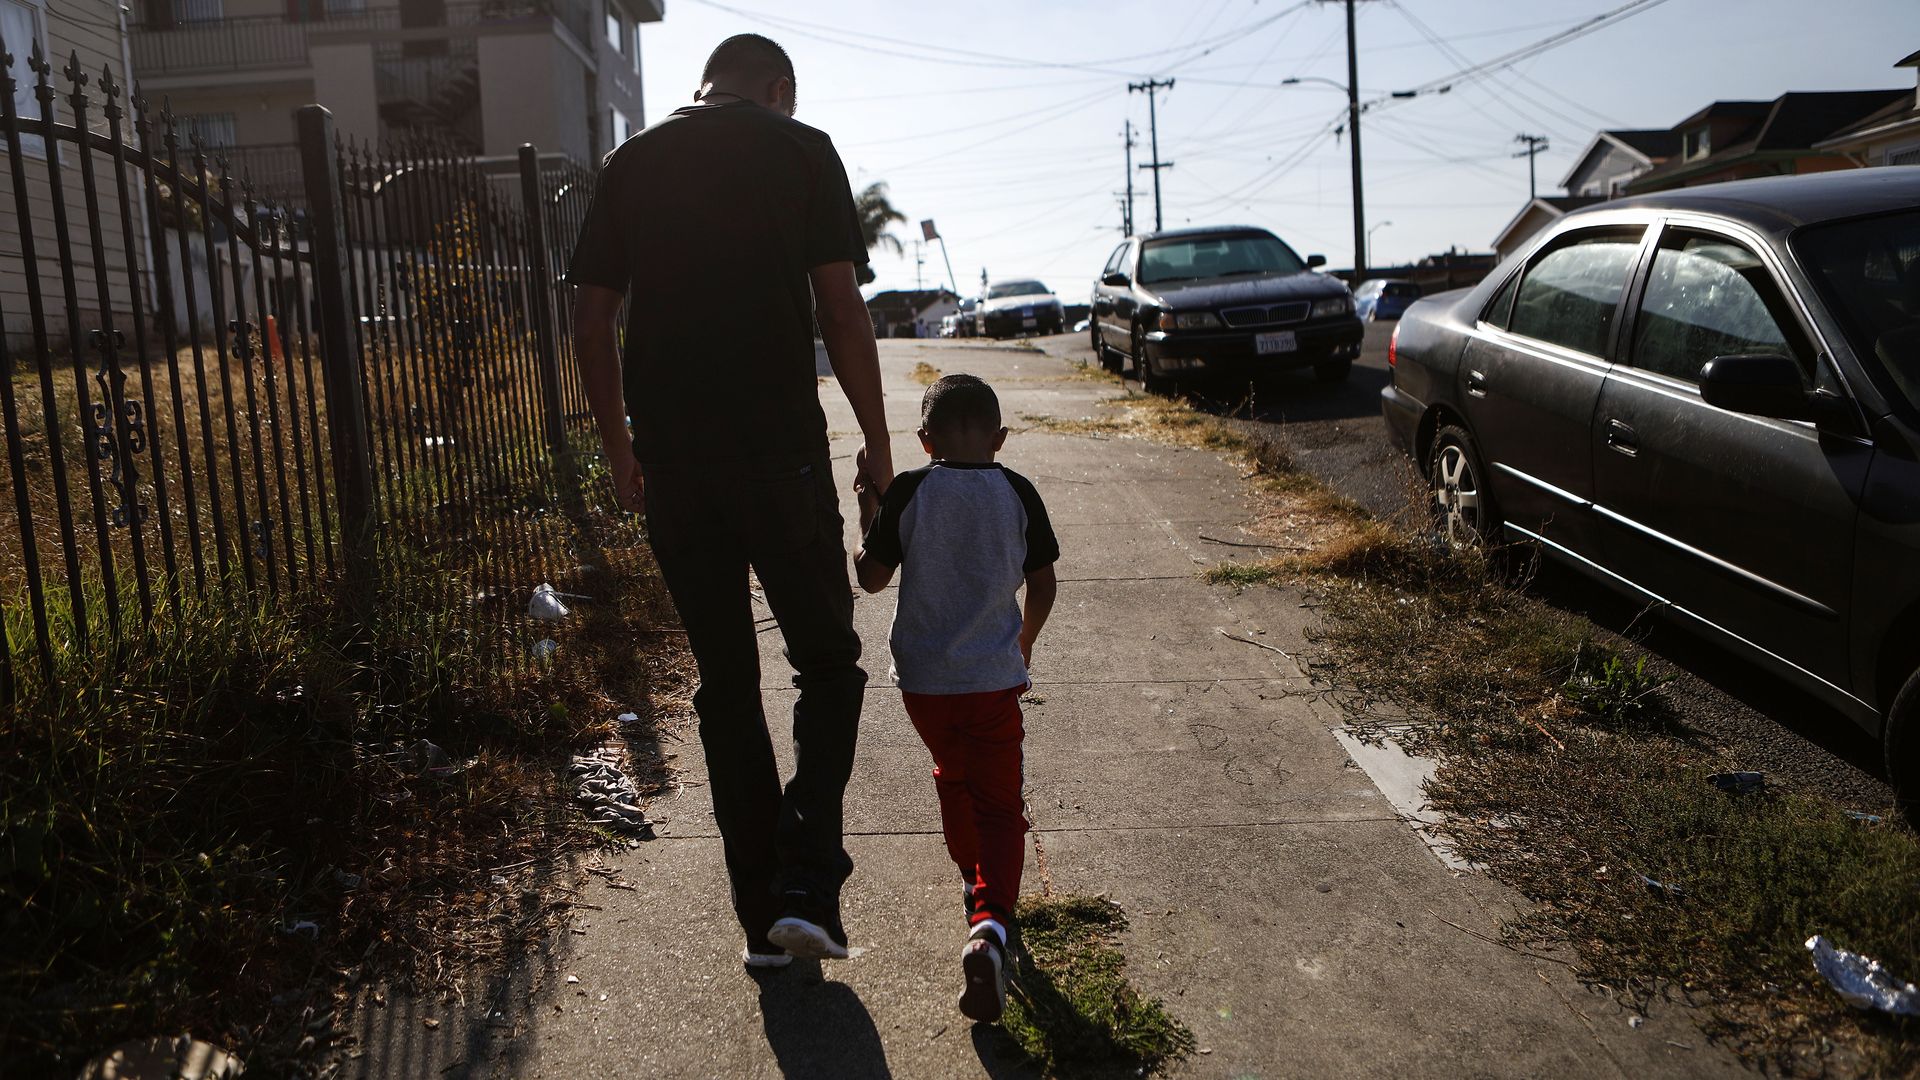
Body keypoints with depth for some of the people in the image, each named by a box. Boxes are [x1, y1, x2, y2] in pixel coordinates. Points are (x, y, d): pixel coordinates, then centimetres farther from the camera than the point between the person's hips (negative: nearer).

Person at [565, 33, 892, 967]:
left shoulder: (631, 163, 11)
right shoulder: (802, 150, 1)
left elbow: (591, 323, 9)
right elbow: (841, 310, -5)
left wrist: (619, 450, 18)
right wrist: (876, 441, 3)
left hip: (671, 460, 3)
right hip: (781, 450, -3)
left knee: (725, 685, 11)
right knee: (828, 662, 12)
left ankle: (762, 917, 17)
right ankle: (807, 884, 0)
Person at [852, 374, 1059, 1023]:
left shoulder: (907, 492, -6)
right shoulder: (1018, 494, -2)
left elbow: (871, 577, -1)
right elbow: (1042, 587, 4)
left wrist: (867, 517, 14)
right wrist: (1025, 640, 21)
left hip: (922, 677, 1)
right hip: (993, 677, -1)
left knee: (952, 776, 26)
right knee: (997, 804, 3)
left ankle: (972, 876, 45)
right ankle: (990, 922, -19)